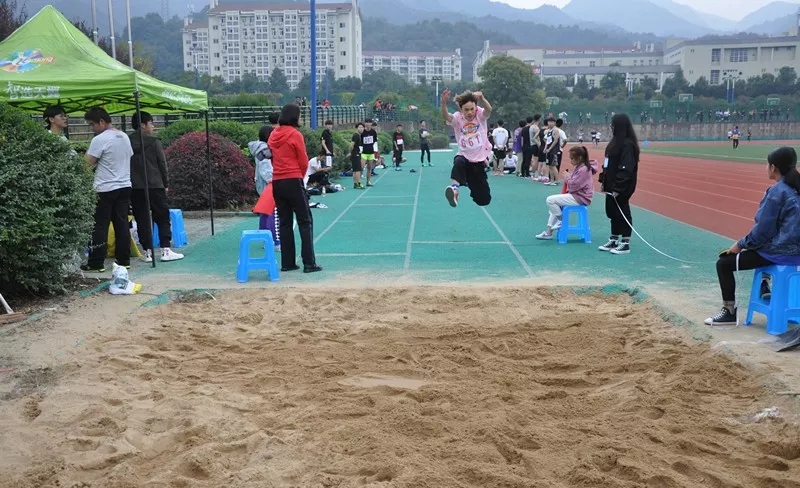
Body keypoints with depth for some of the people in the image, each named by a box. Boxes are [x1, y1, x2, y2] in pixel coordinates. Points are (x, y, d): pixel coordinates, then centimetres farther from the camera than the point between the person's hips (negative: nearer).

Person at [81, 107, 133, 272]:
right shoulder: (124, 137, 9)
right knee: (122, 224, 10)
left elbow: (88, 163, -15)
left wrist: (88, 152, 4)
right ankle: (124, 260, 12)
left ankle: (96, 263, 1)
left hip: (105, 189, -7)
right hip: (124, 186, 7)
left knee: (100, 227, -1)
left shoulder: (100, 139, -13)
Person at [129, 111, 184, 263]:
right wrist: (166, 184, 7)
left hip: (135, 188, 4)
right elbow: (162, 164, -3)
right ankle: (166, 250, -1)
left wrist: (129, 184, 16)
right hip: (154, 186, -4)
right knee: (163, 218, 4)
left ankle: (147, 252, 5)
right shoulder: (153, 142, -5)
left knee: (142, 221, 6)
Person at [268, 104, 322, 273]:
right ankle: (309, 263, -3)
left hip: (277, 182, 6)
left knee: (285, 223, 11)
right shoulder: (295, 135, -10)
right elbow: (304, 162, -6)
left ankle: (287, 263, 12)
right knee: (305, 222, 1)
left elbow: (273, 158, 13)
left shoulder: (273, 135, 8)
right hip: (293, 181, -6)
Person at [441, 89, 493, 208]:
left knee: (484, 200, 6)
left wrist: (482, 98, -54)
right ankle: (454, 187, -56)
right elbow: (446, 116, -31)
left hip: (479, 160, 1)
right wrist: (444, 102, -53)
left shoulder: (480, 115, -9)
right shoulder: (457, 118, -9)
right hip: (464, 156, -1)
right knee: (458, 162, -41)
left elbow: (489, 109, -32)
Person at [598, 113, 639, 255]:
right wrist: (604, 181, 13)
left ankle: (625, 244, 8)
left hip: (621, 187, -10)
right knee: (612, 211, 15)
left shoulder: (627, 144, -19)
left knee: (622, 212, -1)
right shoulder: (616, 141, 11)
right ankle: (614, 240, 25)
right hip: (612, 185, 10)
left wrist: (618, 187, -24)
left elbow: (626, 168, -23)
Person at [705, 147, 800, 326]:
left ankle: (729, 312, 5)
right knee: (757, 247, 37)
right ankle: (764, 287, 35)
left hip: (780, 253, -9)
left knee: (724, 263, -1)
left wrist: (740, 244, -3)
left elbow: (763, 230, -18)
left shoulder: (777, 192, -18)